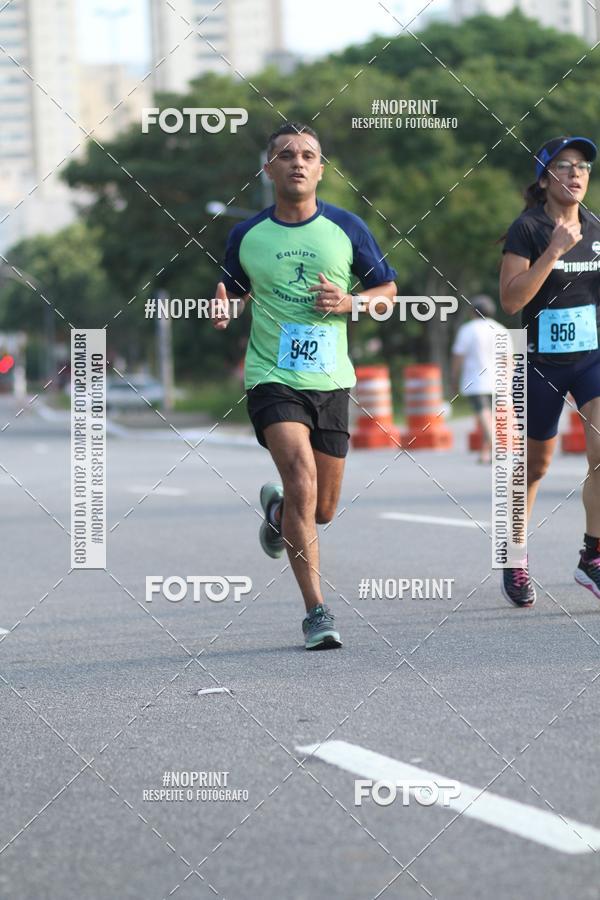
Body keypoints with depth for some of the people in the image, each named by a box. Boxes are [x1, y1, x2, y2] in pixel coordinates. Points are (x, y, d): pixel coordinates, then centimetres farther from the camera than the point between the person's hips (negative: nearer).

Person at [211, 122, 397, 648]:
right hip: (272, 378, -2)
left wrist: (346, 302, -10)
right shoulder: (247, 235, 2)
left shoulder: (347, 229, 2)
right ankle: (316, 611, -17)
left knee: (323, 509, 7)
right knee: (302, 481, -22)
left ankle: (275, 511, 45)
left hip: (330, 381, 2)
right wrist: (225, 309, -7)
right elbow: (236, 292, 17)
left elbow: (387, 289, 10)